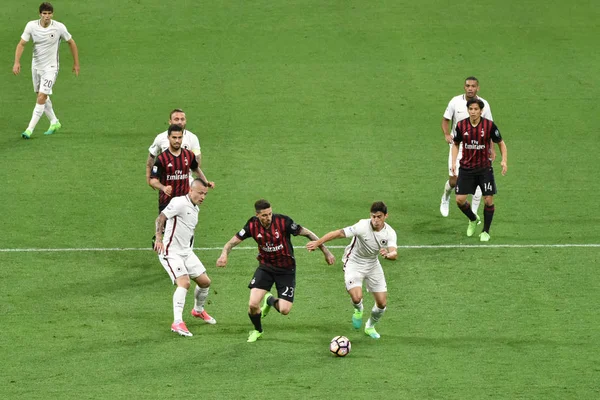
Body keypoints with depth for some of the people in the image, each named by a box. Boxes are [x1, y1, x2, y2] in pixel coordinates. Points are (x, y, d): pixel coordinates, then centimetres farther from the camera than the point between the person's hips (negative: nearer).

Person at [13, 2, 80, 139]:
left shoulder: (59, 27, -14)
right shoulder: (31, 26, -10)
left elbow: (71, 43, 2)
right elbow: (21, 44, -6)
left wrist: (76, 63, 7)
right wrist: (17, 62, -21)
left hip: (51, 67, -4)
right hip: (36, 66, 4)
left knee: (41, 98, -14)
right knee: (42, 97, 15)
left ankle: (30, 129, -11)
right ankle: (54, 123, 35)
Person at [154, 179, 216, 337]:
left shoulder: (195, 209, 13)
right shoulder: (180, 203, -16)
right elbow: (160, 218, -25)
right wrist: (159, 239, -37)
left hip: (186, 252, 9)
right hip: (171, 251, -9)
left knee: (205, 282, 11)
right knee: (184, 282, -25)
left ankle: (198, 310, 38)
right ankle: (177, 322, -25)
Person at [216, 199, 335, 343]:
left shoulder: (283, 222, -22)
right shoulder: (253, 225, -14)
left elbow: (307, 233, -12)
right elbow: (233, 241, -9)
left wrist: (326, 251, -11)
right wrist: (224, 254, -31)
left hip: (286, 269, -2)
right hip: (265, 266, 2)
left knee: (284, 310, -12)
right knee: (253, 304, -16)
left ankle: (270, 300, 26)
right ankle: (257, 331, 18)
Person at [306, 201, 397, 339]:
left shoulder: (389, 233, -15)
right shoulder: (363, 226, -28)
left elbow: (394, 253, -28)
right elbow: (339, 233, -29)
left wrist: (388, 254, -53)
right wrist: (317, 243, -33)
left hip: (373, 265, 4)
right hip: (354, 264, -4)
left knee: (382, 303, 3)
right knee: (356, 297, -24)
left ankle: (370, 327, 34)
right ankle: (358, 310, 17)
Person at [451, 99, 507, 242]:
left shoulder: (489, 125, -11)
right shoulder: (461, 125, -5)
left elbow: (501, 143, 1)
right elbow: (456, 144, 11)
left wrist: (504, 160, -13)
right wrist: (453, 162, -1)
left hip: (484, 168, -2)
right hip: (466, 168, 2)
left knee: (488, 200, -4)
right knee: (460, 200, -3)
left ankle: (486, 232, 16)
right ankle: (473, 219, 28)